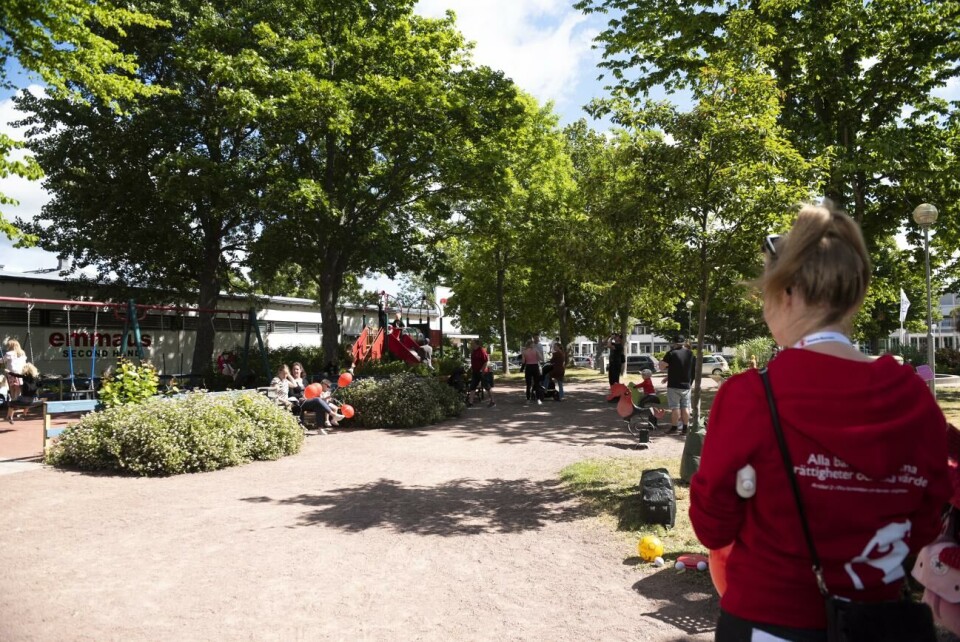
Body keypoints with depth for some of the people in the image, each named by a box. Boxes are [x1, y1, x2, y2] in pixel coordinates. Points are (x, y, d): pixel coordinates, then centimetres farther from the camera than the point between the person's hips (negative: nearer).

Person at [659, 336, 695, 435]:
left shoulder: (671, 353, -12)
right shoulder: (690, 353, 5)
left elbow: (662, 367, -14)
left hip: (674, 386, -4)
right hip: (686, 385, 5)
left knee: (675, 407, 0)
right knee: (685, 407, 7)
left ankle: (674, 428, 3)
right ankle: (685, 428, 9)